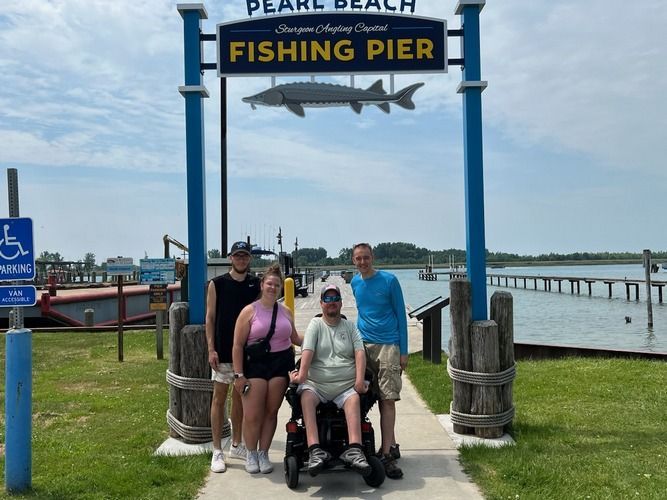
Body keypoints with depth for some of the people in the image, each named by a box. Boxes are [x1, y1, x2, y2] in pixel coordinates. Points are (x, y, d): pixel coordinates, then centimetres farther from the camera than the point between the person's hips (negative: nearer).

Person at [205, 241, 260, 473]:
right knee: (219, 398, 1)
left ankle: (236, 445, 25)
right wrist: (211, 349, -10)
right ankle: (217, 451, 8)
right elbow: (210, 317, -2)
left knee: (240, 398, 13)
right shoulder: (217, 284, -2)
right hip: (223, 351, -3)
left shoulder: (256, 284, 6)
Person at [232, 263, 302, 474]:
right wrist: (239, 374, -10)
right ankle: (251, 454, 17)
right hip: (255, 364, -3)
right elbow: (238, 345, -5)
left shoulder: (285, 311, 10)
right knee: (252, 415, -3)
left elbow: (295, 338, 24)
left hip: (281, 363, 3)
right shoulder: (250, 311, -2)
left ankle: (263, 453, 20)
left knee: (271, 411, 6)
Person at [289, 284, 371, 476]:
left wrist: (359, 379, -11)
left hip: (346, 385, 1)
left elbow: (359, 352, 3)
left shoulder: (350, 326, 16)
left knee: (354, 399, -30)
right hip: (316, 383, 0)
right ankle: (315, 450, -41)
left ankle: (354, 450, -43)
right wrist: (302, 373, -19)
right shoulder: (315, 324, 12)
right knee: (306, 397, -30)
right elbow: (308, 350, -4)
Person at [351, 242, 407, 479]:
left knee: (388, 399, -8)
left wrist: (403, 351, -5)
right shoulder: (355, 283, 10)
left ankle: (387, 454, -5)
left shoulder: (389, 281, -5)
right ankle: (391, 445, 19)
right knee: (378, 398, 7)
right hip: (364, 344, 4)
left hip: (388, 344, -4)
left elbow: (401, 315, -2)